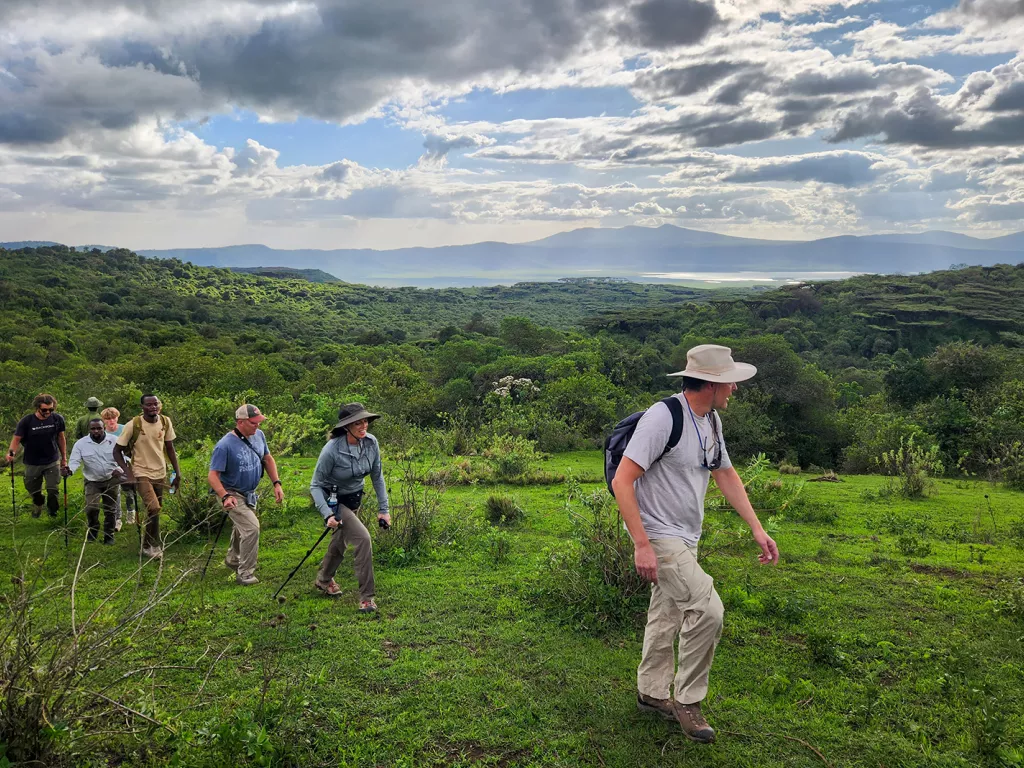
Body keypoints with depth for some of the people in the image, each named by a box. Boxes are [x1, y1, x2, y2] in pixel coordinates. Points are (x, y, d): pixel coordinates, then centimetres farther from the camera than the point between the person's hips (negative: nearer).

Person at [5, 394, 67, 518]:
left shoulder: (58, 419, -9)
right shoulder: (26, 422, -15)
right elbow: (17, 438, -11)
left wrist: (64, 458, 9)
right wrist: (11, 452, -31)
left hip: (52, 462, 0)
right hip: (32, 464, 0)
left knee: (53, 490, -5)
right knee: (34, 491, 16)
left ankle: (52, 510, 25)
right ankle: (38, 504, 50)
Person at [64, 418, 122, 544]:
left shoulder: (114, 441, -8)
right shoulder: (81, 444, -8)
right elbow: (75, 461, -14)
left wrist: (120, 469, -26)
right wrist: (70, 470, -37)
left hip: (112, 480, 0)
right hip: (92, 481, 0)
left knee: (110, 510, 8)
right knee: (91, 508, -15)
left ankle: (109, 536, 25)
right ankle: (93, 530, 14)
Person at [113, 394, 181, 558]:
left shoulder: (165, 422, -3)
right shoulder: (133, 425, -15)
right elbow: (117, 450, -7)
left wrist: (177, 472, 4)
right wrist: (128, 472, -17)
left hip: (160, 473, 5)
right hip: (142, 474, -4)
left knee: (155, 510, 12)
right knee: (154, 508, -18)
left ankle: (148, 544, 32)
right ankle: (154, 545, 1)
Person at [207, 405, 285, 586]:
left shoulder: (259, 435, -6)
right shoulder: (225, 445, -27)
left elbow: (268, 459, 9)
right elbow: (212, 475, -26)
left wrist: (276, 483, 2)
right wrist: (225, 496, -39)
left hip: (250, 494, 8)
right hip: (233, 494, -8)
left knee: (241, 528, 25)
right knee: (252, 528, -19)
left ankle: (233, 560, 50)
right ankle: (245, 574, -8)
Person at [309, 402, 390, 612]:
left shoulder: (371, 442, -16)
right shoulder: (332, 449, -31)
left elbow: (377, 477, -3)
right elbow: (315, 485, -21)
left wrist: (383, 508, -4)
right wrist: (327, 515, -32)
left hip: (354, 499, 6)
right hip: (333, 500, -6)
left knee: (340, 540, 24)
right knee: (362, 539, -20)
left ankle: (324, 580, 51)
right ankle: (366, 597, -9)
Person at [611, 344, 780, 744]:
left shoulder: (711, 421, 5)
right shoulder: (663, 417, -23)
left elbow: (727, 476, 16)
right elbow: (622, 481, -25)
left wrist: (758, 530, 11)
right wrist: (642, 546, -28)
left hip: (685, 539, 9)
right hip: (658, 536, -9)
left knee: (667, 616, 18)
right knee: (707, 609, -14)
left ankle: (652, 693, 34)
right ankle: (687, 699, 4)